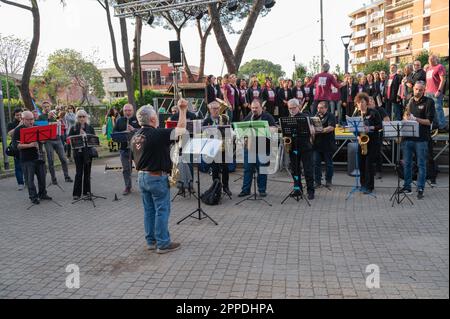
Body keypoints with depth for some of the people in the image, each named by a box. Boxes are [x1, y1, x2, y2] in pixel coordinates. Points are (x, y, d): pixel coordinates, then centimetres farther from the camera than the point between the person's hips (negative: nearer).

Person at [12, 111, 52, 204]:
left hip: (39, 157, 5)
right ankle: (33, 197, 13)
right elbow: (17, 145, -14)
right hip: (27, 159, -4)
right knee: (30, 179, 2)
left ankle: (42, 194, 26)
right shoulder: (18, 130, -5)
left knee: (42, 177, 11)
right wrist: (29, 145, -25)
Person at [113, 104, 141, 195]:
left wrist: (133, 129, -22)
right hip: (124, 148, 3)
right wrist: (123, 133, -11)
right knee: (126, 169, 8)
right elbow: (114, 132, 8)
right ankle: (128, 187, 18)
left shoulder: (137, 120, 3)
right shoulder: (119, 121, 13)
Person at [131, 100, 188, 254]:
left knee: (149, 210, 15)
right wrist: (183, 110, -6)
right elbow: (181, 129, -15)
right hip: (157, 177, -8)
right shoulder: (158, 134, -19)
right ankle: (163, 244, 7)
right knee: (162, 210, 1)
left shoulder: (135, 137, 6)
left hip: (142, 176, 8)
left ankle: (151, 241, 24)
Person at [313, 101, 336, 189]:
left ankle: (328, 181, 17)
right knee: (316, 163, 3)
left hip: (328, 144, -5)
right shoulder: (316, 116, 14)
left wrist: (320, 131, -30)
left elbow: (331, 127, -18)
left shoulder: (330, 116, -4)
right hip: (317, 144, 5)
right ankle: (317, 181, 10)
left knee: (328, 164, 6)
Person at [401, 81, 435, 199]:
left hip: (421, 138, -4)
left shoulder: (429, 102, -1)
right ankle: (407, 187, 19)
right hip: (407, 136, 5)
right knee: (407, 163, 9)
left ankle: (420, 189, 8)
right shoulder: (410, 101, 14)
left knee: (421, 164, 2)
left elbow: (429, 121, -7)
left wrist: (415, 119, -19)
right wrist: (406, 118, -2)